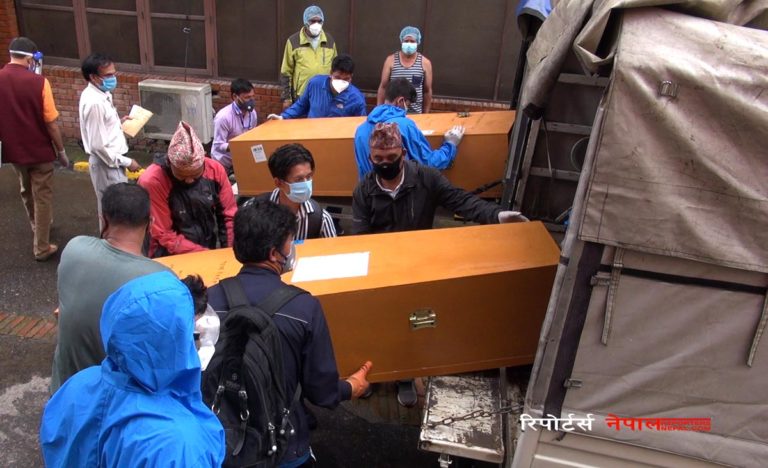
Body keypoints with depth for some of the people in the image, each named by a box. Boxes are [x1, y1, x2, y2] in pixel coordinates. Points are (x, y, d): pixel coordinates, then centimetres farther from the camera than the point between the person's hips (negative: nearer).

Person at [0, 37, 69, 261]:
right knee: (43, 197, 7)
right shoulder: (38, 82, -18)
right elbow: (51, 123, -16)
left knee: (26, 192, 25)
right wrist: (61, 151, -3)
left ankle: (37, 227, 47)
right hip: (39, 151, -5)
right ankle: (41, 248, 12)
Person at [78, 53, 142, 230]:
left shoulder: (99, 93, 5)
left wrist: (118, 122, 7)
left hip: (111, 159, 10)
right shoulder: (94, 102, -25)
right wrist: (126, 162, -17)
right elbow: (98, 145, -24)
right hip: (106, 163, -10)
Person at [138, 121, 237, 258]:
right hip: (171, 259, -3)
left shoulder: (215, 169, -7)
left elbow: (229, 215, 1)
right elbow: (164, 235, -14)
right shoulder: (152, 182, -18)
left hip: (211, 250, 3)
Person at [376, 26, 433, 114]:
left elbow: (427, 91, 6)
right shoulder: (391, 60, 1)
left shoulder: (425, 63, 1)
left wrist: (425, 115, 6)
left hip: (415, 113, 0)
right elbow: (383, 87, 4)